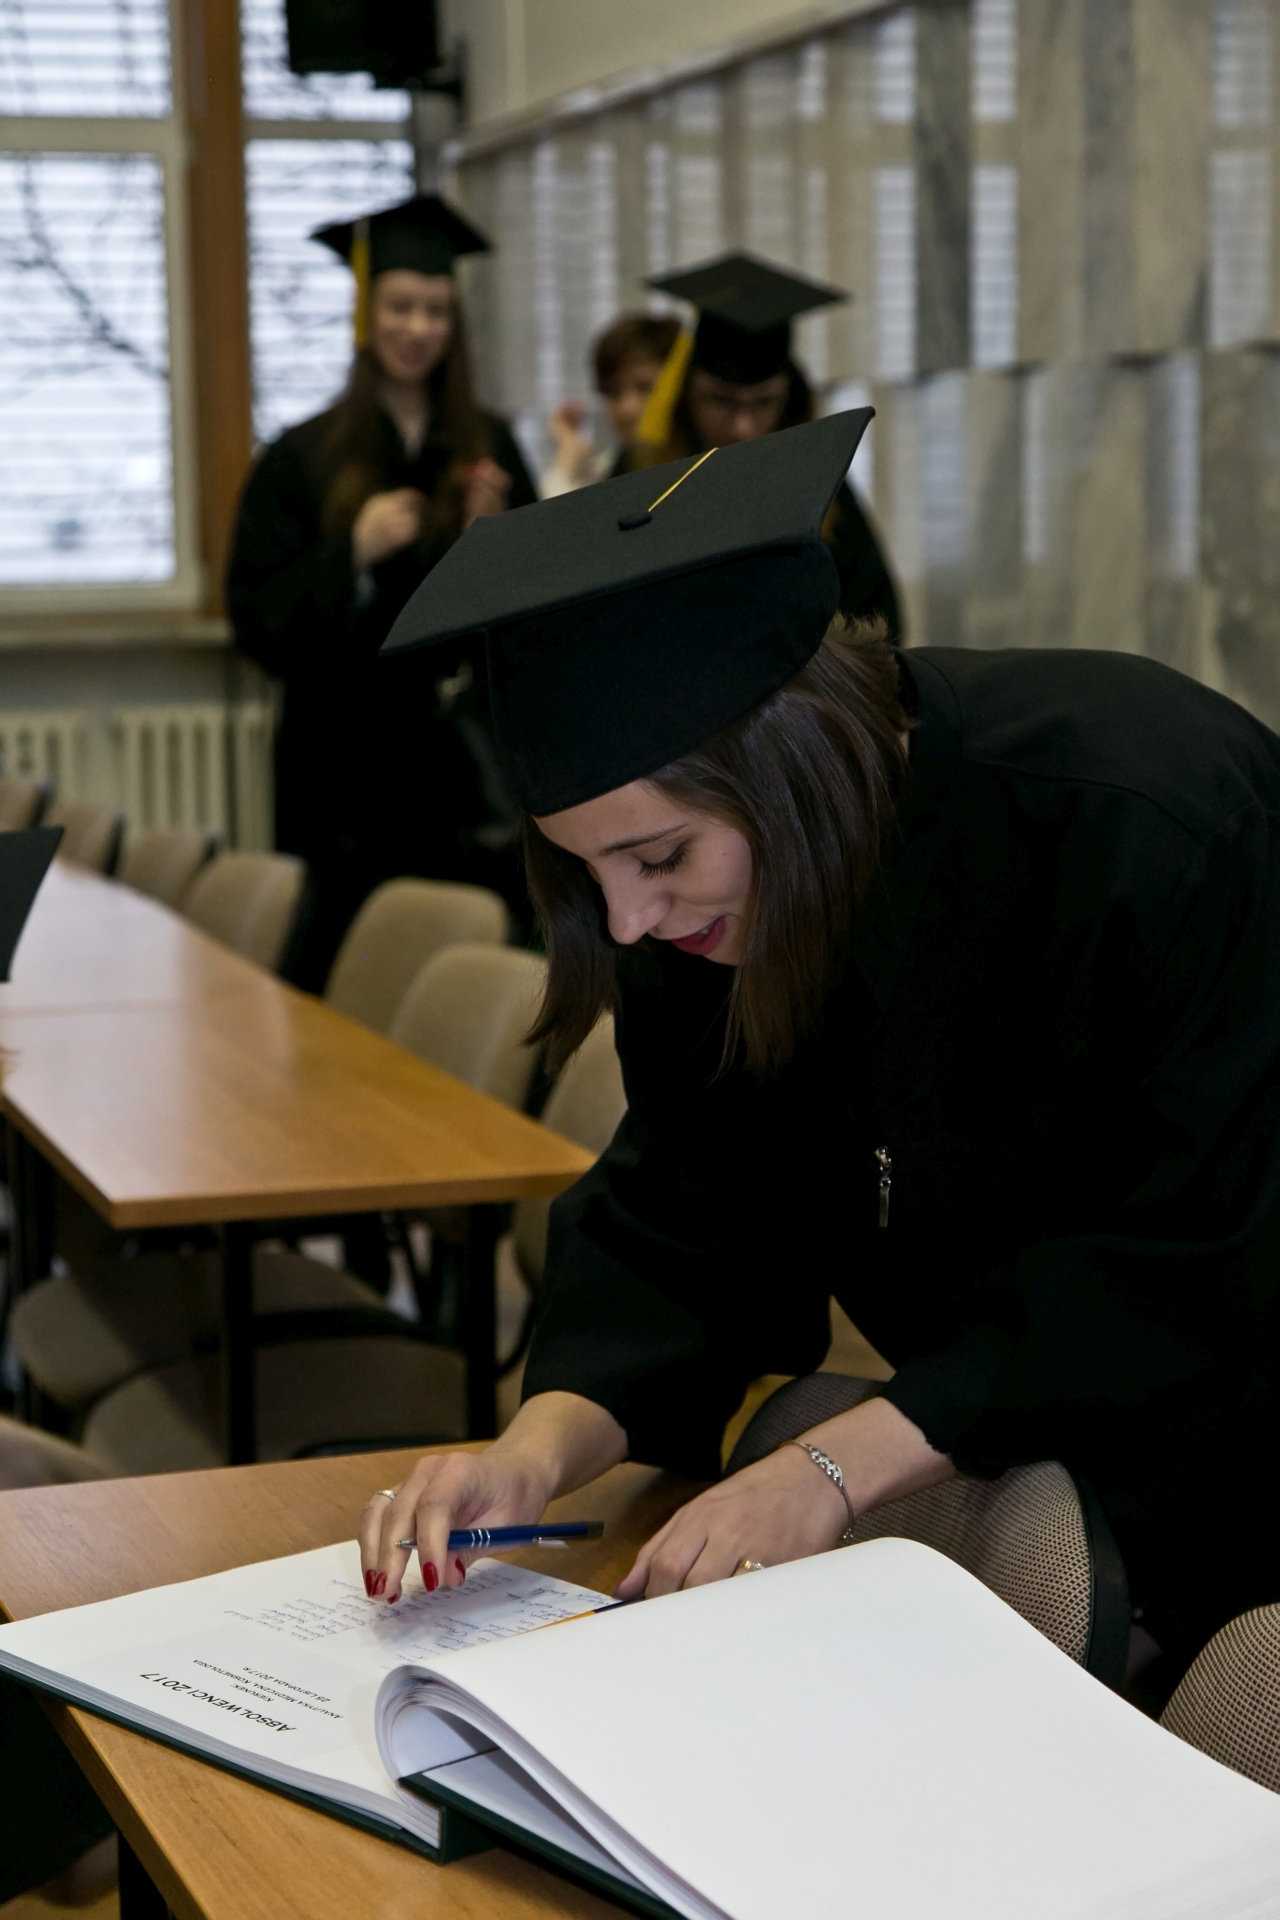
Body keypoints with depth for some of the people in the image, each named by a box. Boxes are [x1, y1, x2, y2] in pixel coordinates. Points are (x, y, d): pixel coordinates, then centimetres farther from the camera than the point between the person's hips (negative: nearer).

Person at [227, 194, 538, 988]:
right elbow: (260, 621, -3)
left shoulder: (489, 450, 9)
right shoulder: (305, 460, 2)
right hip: (352, 766, -2)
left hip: (470, 763, 2)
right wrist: (354, 552, -17)